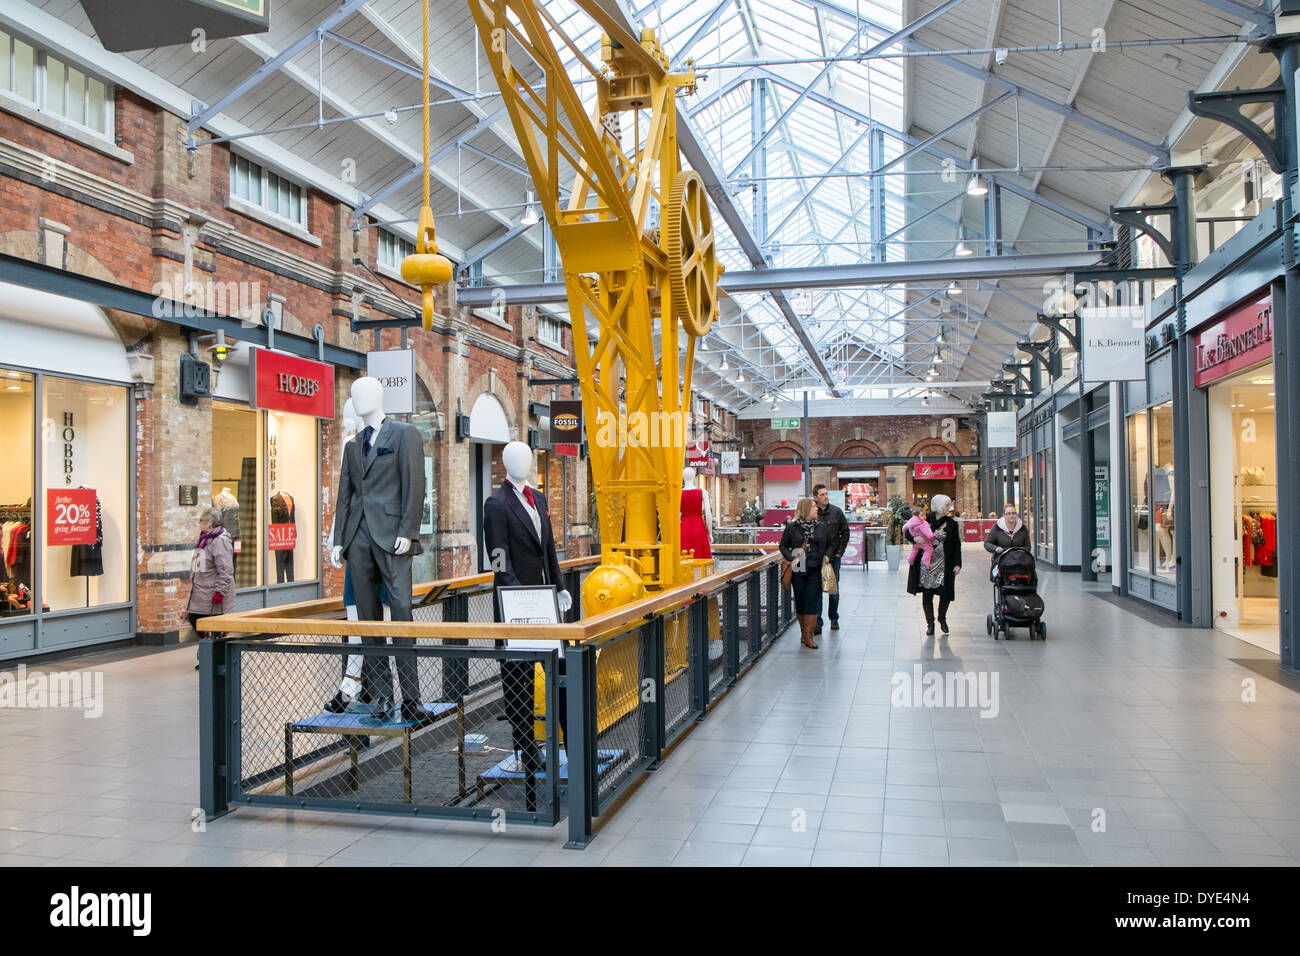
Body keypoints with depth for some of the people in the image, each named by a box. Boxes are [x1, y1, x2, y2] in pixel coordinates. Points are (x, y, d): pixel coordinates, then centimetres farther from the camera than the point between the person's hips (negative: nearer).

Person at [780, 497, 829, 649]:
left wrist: (826, 556, 5)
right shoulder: (791, 527, -1)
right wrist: (791, 558, -10)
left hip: (815, 570, 1)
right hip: (798, 569, -1)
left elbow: (829, 544, 17)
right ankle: (803, 632, 22)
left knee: (812, 600, -5)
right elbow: (783, 546, 4)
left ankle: (808, 636, -2)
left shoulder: (822, 526, 7)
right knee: (800, 600, 6)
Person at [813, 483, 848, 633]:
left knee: (834, 589, 12)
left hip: (833, 557, 2)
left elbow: (845, 532, 8)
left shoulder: (836, 511, 1)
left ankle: (834, 618, 29)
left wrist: (839, 552, 2)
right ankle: (817, 622, 3)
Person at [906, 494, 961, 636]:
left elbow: (957, 545, 6)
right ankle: (930, 623, 16)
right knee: (927, 594, 3)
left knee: (946, 593, 1)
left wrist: (957, 564, -2)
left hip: (944, 565, 1)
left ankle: (942, 617, 28)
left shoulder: (952, 524, 5)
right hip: (926, 563, -1)